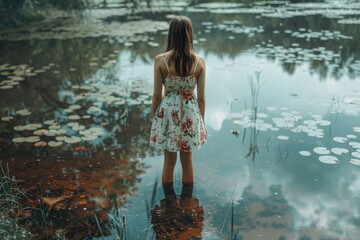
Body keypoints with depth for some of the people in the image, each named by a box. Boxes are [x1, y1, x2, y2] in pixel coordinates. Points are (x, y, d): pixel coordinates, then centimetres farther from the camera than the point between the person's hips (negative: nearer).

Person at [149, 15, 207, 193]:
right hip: (190, 113, 1)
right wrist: (201, 120, 10)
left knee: (169, 161, 16)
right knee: (187, 160, 18)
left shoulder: (160, 60, -14)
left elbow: (157, 95, -7)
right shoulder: (199, 61, -11)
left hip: (168, 113, -1)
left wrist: (154, 118, 7)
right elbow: (201, 97, -5)